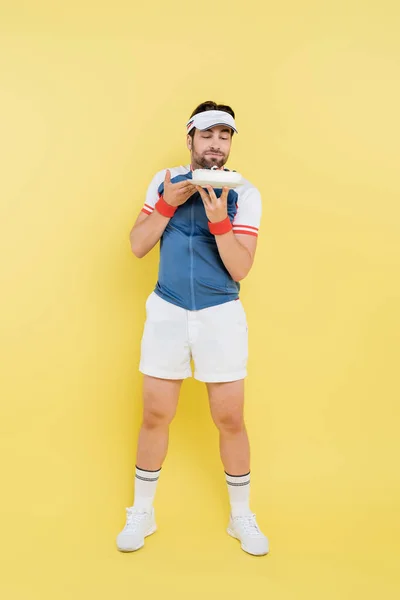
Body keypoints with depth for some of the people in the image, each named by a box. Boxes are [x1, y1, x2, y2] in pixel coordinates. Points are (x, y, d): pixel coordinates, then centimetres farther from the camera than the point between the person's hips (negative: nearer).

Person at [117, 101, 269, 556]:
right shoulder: (164, 181, 4)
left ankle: (242, 517, 28)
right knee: (155, 416, 8)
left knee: (230, 420, 5)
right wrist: (168, 203, -13)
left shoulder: (244, 193, -4)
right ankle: (142, 513, 29)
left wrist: (218, 219, -25)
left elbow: (240, 269, -11)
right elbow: (137, 246, 0)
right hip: (166, 311, 2)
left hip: (222, 315, -1)